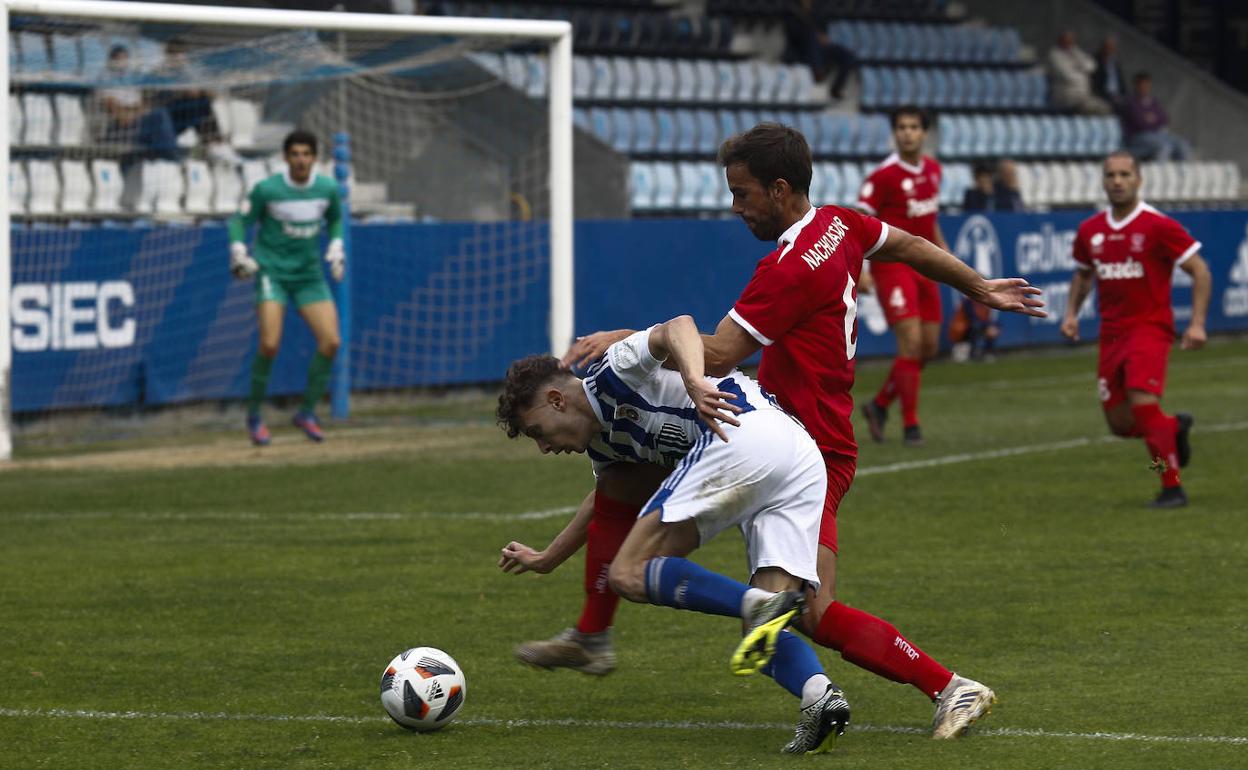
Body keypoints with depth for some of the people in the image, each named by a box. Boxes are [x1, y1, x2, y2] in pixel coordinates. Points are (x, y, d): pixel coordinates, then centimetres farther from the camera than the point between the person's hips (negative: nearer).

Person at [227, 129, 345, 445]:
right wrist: (238, 252, -14)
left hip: (310, 275, 4)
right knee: (270, 344, -18)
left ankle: (307, 412, 9)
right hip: (272, 273, -4)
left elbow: (336, 218, 19)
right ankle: (254, 415, 2)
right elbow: (241, 220, 1)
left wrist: (336, 248, 5)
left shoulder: (328, 189, -2)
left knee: (330, 342, -9)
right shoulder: (266, 190, -12)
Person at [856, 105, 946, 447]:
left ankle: (880, 404, 24)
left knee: (929, 347, 7)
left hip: (924, 265, 7)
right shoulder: (883, 175, -14)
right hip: (893, 264, -7)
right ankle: (910, 424, -6)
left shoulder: (933, 169, 8)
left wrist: (943, 248, 14)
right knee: (911, 341, -15)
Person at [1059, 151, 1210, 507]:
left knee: (1143, 402, -24)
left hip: (1150, 327, -6)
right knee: (1120, 423, 5)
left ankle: (1172, 487, -12)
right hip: (1111, 334, 6)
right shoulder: (1090, 231, 6)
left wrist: (1197, 323, -15)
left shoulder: (1158, 226, -11)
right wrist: (1072, 312, 9)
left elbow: (1200, 271, -7)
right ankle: (1175, 428, 37)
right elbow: (1083, 274, 25)